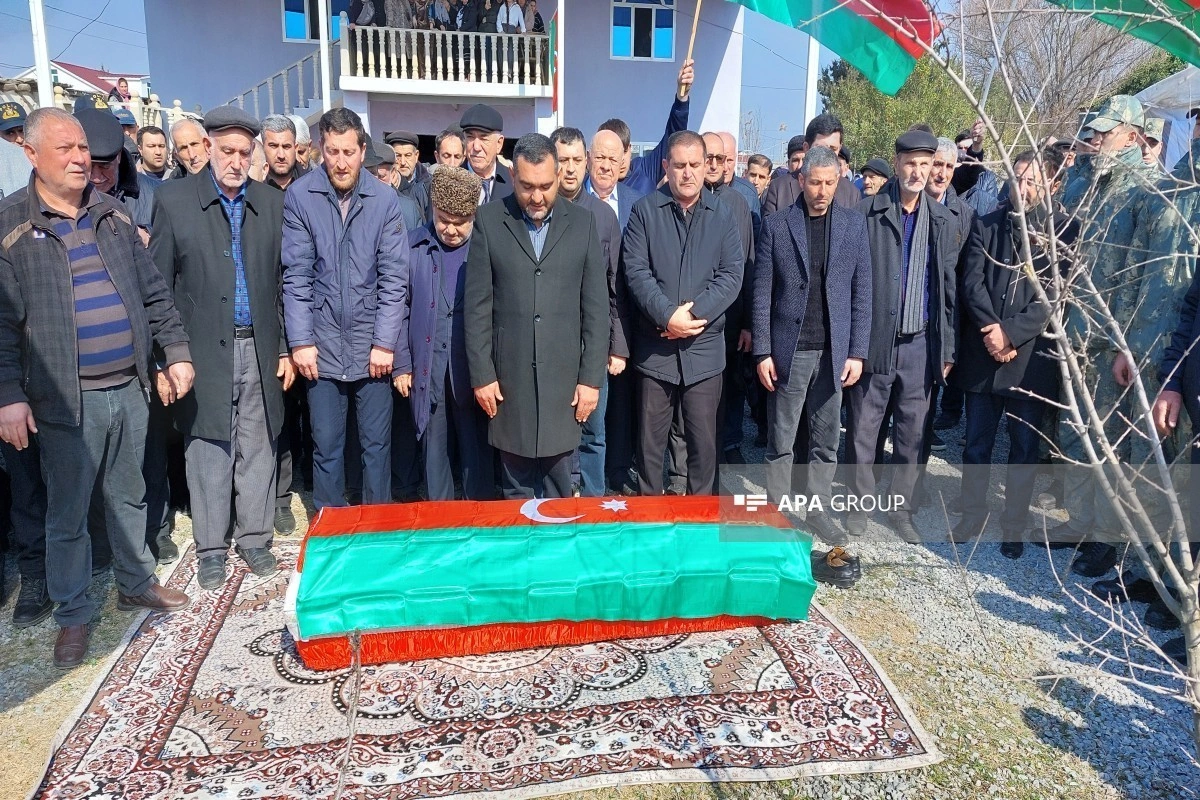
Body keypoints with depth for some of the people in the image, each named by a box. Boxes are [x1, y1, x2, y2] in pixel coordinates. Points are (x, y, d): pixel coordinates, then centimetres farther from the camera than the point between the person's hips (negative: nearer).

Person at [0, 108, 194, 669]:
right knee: (67, 513, 7)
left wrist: (177, 352, 6)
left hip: (128, 388, 4)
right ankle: (73, 615, 24)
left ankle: (136, 584, 36)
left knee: (128, 496, 18)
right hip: (66, 398, -4)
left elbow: (153, 293, 12)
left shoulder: (113, 214, 9)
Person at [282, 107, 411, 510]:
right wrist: (301, 341, -6)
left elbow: (394, 277, -4)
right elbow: (296, 276, -2)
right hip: (322, 344, 0)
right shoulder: (299, 196, -3)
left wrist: (385, 343, -7)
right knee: (326, 445, 8)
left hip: (373, 345, 0)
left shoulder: (385, 198, -3)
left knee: (377, 443, 8)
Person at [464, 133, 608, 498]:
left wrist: (591, 378, -1)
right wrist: (481, 374, -3)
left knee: (558, 491, 9)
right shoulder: (489, 220, 1)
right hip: (508, 377, 0)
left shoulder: (582, 222, 3)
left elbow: (595, 307, 3)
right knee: (516, 489, 10)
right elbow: (478, 306, 0)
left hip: (564, 376, 1)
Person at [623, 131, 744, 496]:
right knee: (650, 439, 8)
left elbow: (731, 274, -2)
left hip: (705, 347, 1)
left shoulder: (723, 214, 6)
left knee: (704, 439, 8)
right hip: (654, 347, -1)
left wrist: (694, 313, -15)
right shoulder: (644, 211, 2)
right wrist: (667, 316, -18)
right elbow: (636, 271, -7)